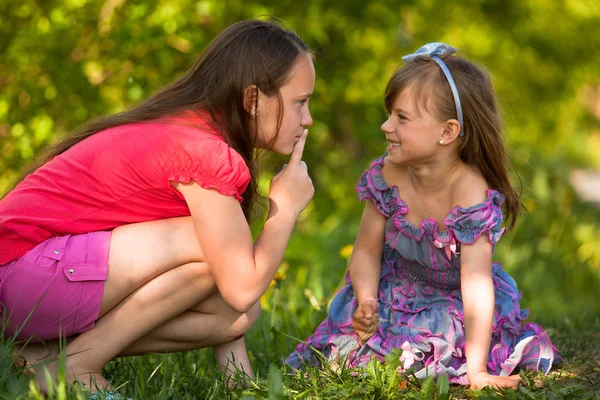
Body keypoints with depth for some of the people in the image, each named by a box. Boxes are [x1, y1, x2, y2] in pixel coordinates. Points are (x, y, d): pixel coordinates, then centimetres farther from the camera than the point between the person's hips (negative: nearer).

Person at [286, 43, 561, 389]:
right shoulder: (387, 176, -15)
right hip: (398, 292, 4)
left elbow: (476, 283, -35)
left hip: (454, 303, -3)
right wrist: (366, 302, -25)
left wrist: (477, 370, -36)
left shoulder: (472, 194, -31)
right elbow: (367, 250, -4)